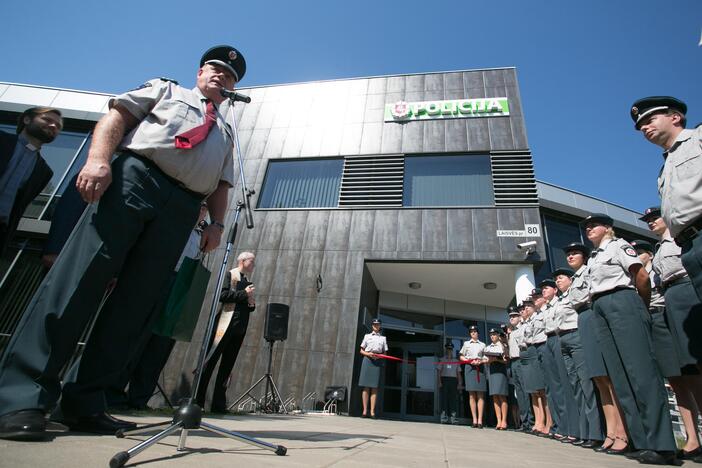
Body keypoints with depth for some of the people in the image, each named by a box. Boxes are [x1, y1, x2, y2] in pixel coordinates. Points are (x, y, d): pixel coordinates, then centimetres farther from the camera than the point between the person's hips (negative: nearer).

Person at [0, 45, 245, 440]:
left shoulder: (226, 131, 31)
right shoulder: (165, 89, 25)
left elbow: (222, 185, 21)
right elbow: (116, 116, 10)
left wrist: (217, 223, 3)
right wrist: (98, 159, -9)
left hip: (182, 209, 3)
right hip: (135, 177, -2)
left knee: (135, 303, -5)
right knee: (79, 279, -13)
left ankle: (86, 404, 1)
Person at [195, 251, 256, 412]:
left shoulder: (248, 282, 22)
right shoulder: (229, 275, 1)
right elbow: (222, 295, -14)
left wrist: (251, 304, 6)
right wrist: (244, 294, -12)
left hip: (240, 328, 7)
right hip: (226, 325, -7)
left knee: (227, 366, 7)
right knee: (209, 361, -6)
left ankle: (218, 404, 10)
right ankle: (196, 400, 1)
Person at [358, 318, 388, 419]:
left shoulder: (383, 338, 17)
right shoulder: (367, 336, 16)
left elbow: (385, 353, 14)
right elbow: (361, 350, 13)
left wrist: (380, 356, -7)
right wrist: (368, 354, -7)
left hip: (378, 361, 1)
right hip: (367, 359, 0)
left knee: (374, 387, -4)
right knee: (366, 386, -4)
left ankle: (372, 411, -4)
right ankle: (365, 411, -2)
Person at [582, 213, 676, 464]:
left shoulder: (618, 245, 5)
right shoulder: (593, 259, 24)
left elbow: (642, 277, -3)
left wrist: (643, 307, 6)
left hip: (622, 303, -8)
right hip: (601, 312, 8)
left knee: (641, 370, -12)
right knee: (620, 377, 3)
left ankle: (661, 444, -9)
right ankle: (642, 441, 7)